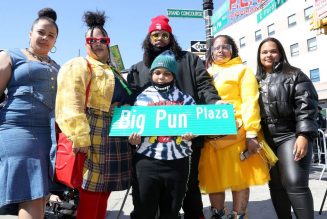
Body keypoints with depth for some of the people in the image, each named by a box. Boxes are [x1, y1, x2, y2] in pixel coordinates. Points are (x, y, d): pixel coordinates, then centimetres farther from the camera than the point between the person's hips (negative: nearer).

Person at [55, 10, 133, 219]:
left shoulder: (113, 72, 23)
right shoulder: (78, 66, -4)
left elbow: (125, 101, 29)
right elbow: (70, 105, -17)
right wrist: (80, 136, -25)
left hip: (116, 140, 8)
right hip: (94, 138, -8)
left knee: (104, 192, 15)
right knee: (90, 194, -3)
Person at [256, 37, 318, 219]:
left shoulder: (294, 75, 2)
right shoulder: (257, 81, 16)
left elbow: (307, 106, -7)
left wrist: (304, 135, -18)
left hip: (291, 135, -5)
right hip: (267, 140, 5)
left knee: (295, 183, -15)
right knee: (276, 185, 9)